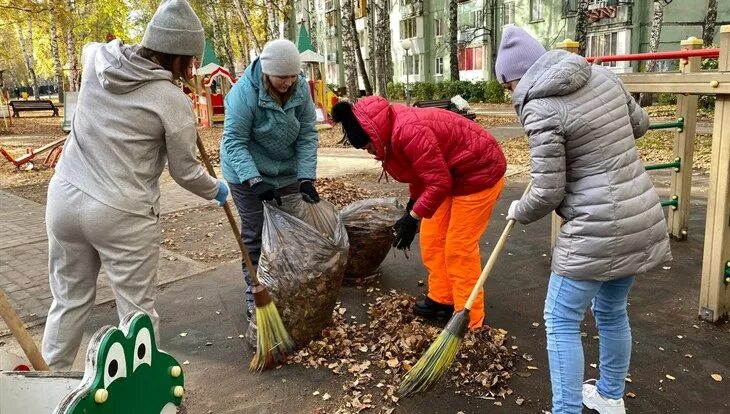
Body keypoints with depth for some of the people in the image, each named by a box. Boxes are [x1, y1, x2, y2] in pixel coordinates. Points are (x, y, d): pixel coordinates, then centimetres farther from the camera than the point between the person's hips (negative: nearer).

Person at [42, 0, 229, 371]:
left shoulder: (98, 59, 5)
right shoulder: (173, 101, -12)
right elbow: (185, 171, -3)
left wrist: (145, 57, 32)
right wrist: (217, 190, 16)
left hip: (64, 198, 7)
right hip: (122, 214, -6)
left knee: (69, 299, 20)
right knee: (137, 310, 6)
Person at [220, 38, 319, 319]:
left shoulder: (301, 88, -12)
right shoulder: (244, 91, -25)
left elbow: (308, 135, -11)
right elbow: (234, 141, -24)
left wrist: (306, 178, -20)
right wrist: (255, 181, -34)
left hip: (287, 172, 4)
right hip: (248, 174, -4)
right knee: (255, 236, 2)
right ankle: (255, 293, 17)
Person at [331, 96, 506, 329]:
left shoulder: (409, 131, -31)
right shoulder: (394, 132, 0)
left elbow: (439, 182, -29)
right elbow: (421, 171, 13)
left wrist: (412, 217, -22)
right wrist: (413, 204, 14)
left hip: (480, 173, -10)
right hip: (451, 175, 10)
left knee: (459, 247, -6)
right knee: (431, 238, 11)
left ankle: (469, 320, 6)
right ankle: (441, 299, 26)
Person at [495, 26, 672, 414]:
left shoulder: (541, 109, -16)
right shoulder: (602, 75, 6)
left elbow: (548, 193, -15)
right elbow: (639, 123, 22)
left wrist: (519, 212, 5)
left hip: (598, 231, -8)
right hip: (642, 218, 9)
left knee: (561, 321, 6)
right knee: (612, 312, 24)